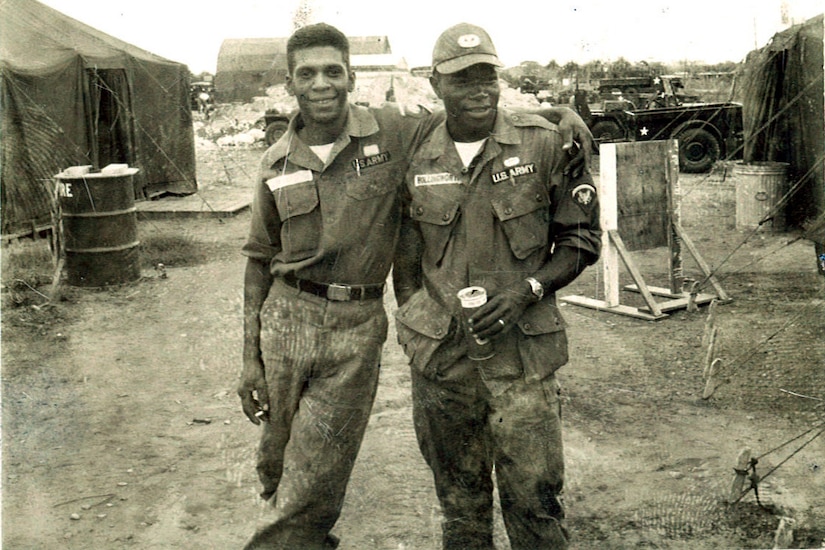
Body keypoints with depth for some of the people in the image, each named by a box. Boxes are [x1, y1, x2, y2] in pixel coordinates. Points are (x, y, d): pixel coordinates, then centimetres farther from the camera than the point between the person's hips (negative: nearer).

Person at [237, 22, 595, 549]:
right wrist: (250, 358, 7)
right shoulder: (277, 164, 4)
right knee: (277, 464, 15)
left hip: (357, 328, -3)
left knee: (312, 489, -3)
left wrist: (555, 112, -7)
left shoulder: (393, 130, -4)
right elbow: (260, 262, 10)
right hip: (286, 320, 3)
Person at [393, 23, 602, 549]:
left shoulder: (544, 143, -4)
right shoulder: (418, 161, 4)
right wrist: (417, 333, 11)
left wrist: (528, 290, -13)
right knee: (459, 500, 15)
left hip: (522, 353, -2)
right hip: (440, 354, 3)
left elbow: (582, 240, 2)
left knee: (534, 498, 0)